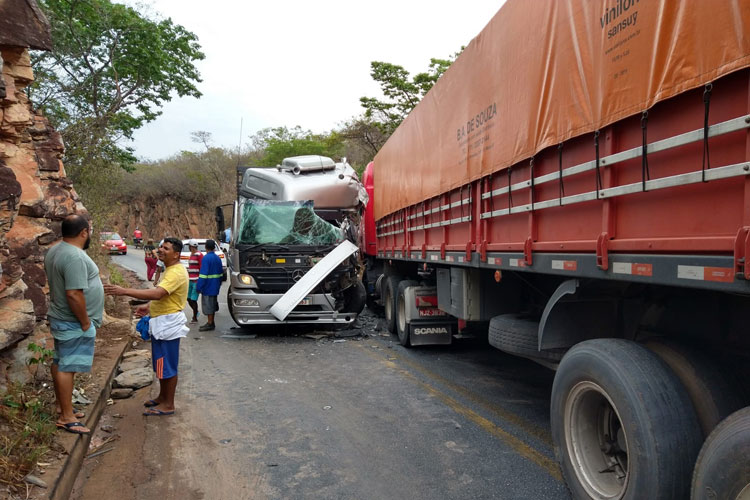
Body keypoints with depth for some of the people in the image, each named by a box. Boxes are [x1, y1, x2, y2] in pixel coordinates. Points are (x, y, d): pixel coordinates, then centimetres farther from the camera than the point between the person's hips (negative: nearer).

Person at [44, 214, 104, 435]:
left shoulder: (54, 251, 8)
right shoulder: (75, 257, -25)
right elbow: (74, 294, -29)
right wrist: (85, 322, -18)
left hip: (60, 318, 10)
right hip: (73, 323, -10)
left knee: (60, 363, 16)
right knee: (67, 367, -4)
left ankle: (62, 407, 28)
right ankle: (66, 417, 3)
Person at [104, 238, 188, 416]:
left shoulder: (176, 272, -22)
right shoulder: (170, 270, 13)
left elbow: (157, 293, -35)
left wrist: (124, 291, -37)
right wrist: (149, 307, 9)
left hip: (169, 323, -11)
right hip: (161, 322, 11)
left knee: (168, 365, -1)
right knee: (161, 363, 19)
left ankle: (168, 405, 9)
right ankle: (162, 397, 32)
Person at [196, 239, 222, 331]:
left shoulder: (206, 258, -16)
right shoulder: (217, 258, 9)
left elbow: (203, 274, -20)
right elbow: (221, 272, 14)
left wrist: (199, 287, -16)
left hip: (208, 287, -8)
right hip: (215, 287, 8)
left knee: (208, 305, -1)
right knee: (212, 305, 15)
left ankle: (210, 323, 3)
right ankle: (211, 323, 22)